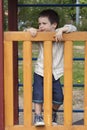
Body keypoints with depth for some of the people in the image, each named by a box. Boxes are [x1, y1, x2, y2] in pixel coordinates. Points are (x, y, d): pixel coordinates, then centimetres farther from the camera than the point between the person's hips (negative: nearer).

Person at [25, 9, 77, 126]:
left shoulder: (60, 36, -8)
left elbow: (73, 28, -17)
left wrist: (61, 30, -33)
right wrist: (31, 30, -19)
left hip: (55, 73, 0)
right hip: (40, 72, 0)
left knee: (58, 97, 3)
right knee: (38, 94, -12)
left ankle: (53, 114, 29)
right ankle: (38, 116, -1)